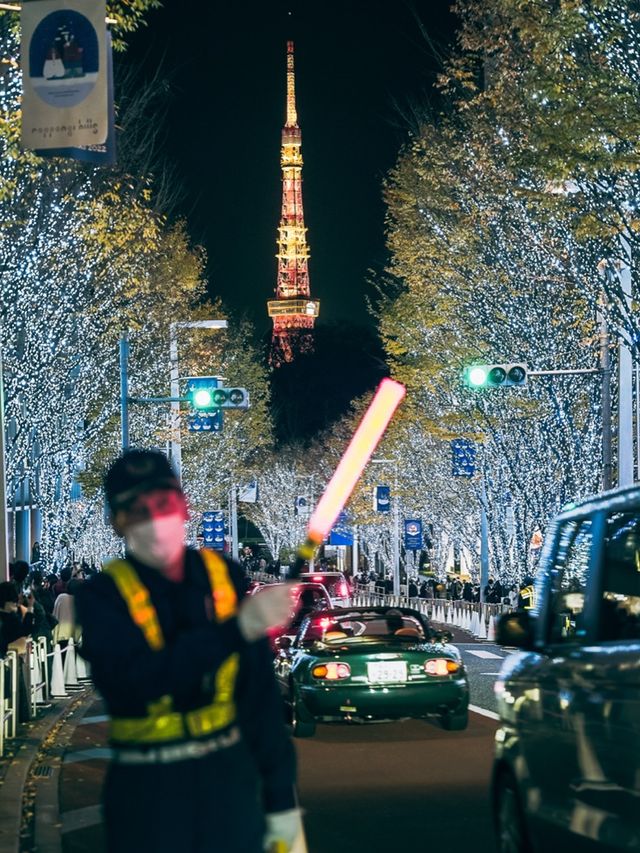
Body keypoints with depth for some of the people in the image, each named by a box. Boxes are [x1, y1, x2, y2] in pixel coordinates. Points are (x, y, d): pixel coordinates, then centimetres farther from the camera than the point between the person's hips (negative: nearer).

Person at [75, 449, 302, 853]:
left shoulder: (225, 576, 3)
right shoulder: (101, 596, -7)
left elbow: (260, 692, 4)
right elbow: (139, 678, -24)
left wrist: (281, 796, 3)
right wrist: (238, 626, -32)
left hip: (230, 775, 3)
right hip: (146, 787, -2)